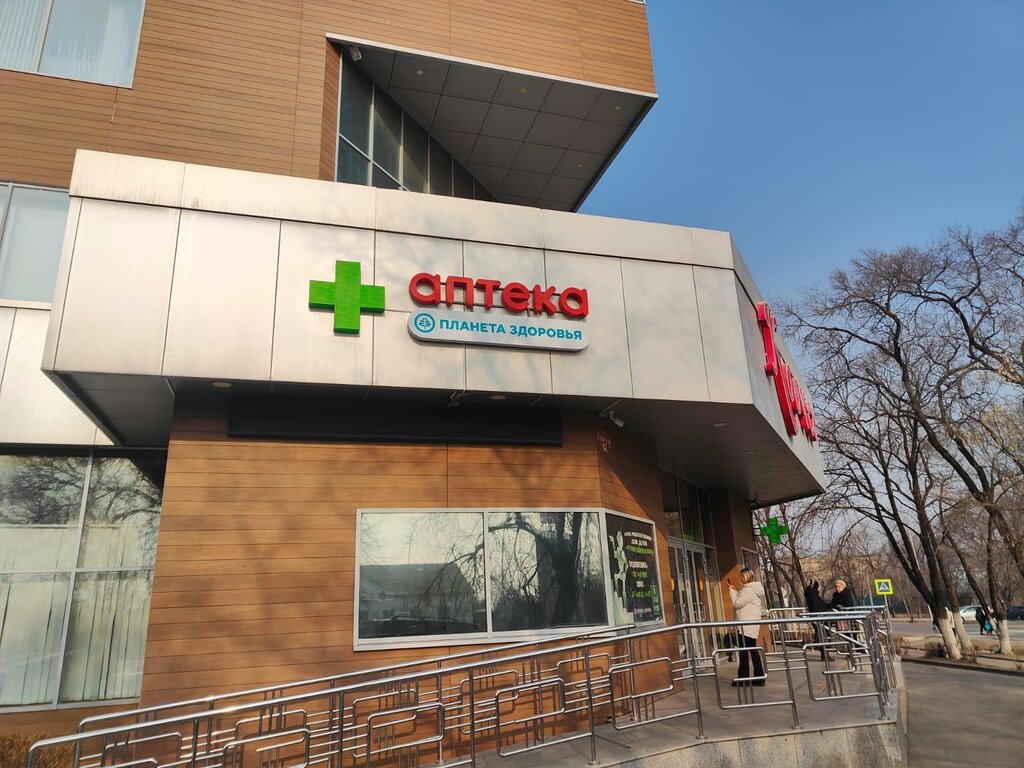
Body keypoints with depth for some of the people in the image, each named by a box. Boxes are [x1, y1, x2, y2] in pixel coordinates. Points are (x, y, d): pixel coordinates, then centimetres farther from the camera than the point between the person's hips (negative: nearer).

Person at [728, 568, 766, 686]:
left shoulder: (748, 590, -16)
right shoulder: (752, 589, 17)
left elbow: (737, 604, -16)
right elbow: (742, 602, 19)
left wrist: (732, 590, -7)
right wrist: (735, 590, 12)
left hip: (746, 625, -10)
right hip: (751, 625, 10)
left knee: (744, 651, -5)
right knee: (753, 650, 12)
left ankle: (743, 678, -2)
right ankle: (759, 677, 15)